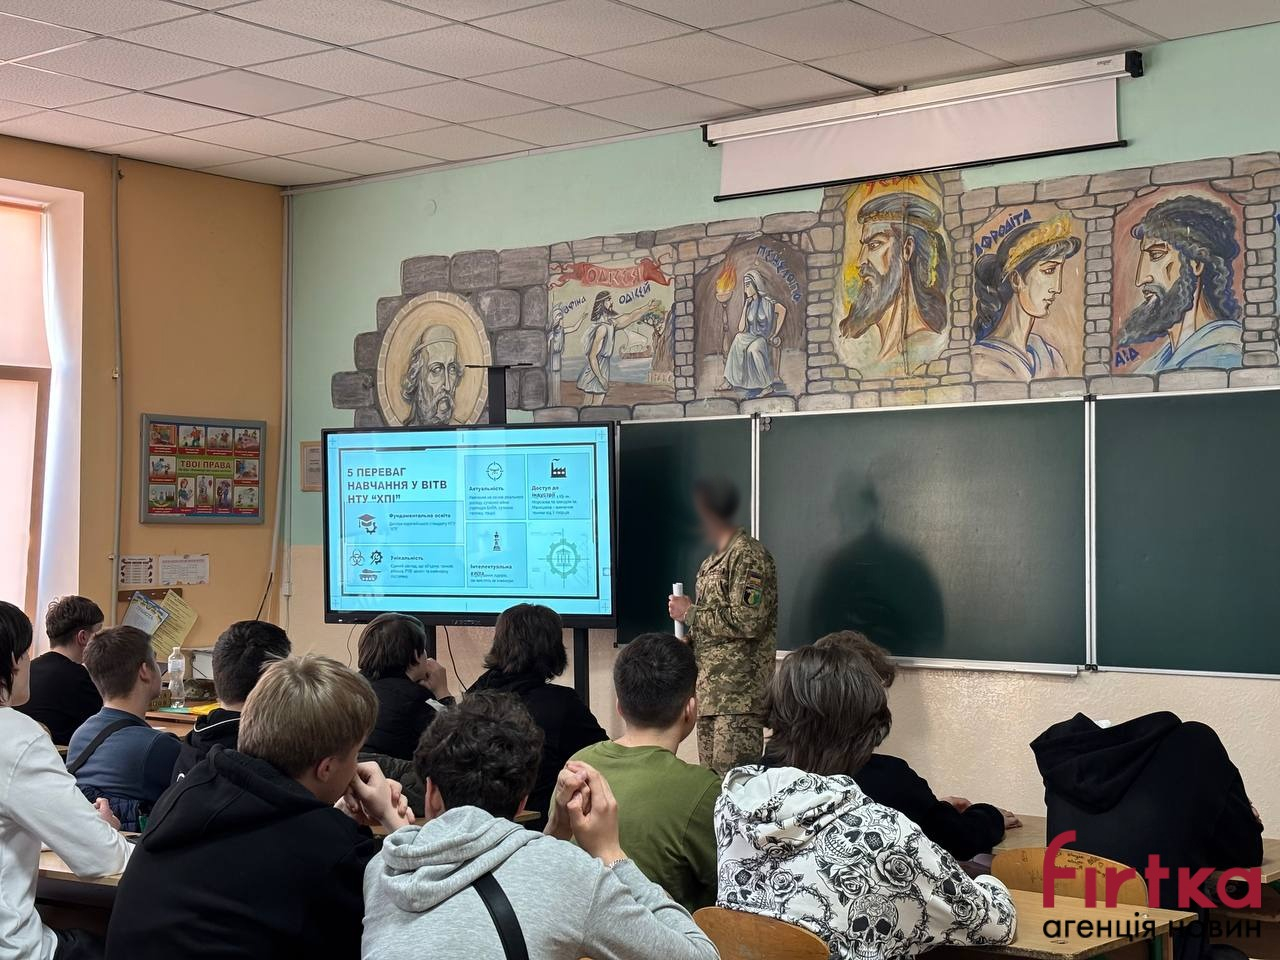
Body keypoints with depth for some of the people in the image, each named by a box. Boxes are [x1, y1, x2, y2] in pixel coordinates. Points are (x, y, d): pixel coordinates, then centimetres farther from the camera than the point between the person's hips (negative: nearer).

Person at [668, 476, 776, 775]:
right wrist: (689, 640, 7)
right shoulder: (713, 561, 20)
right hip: (711, 691, 10)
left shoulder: (748, 555, -9)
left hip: (739, 694, -10)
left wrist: (691, 613, -10)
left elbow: (748, 621, -20)